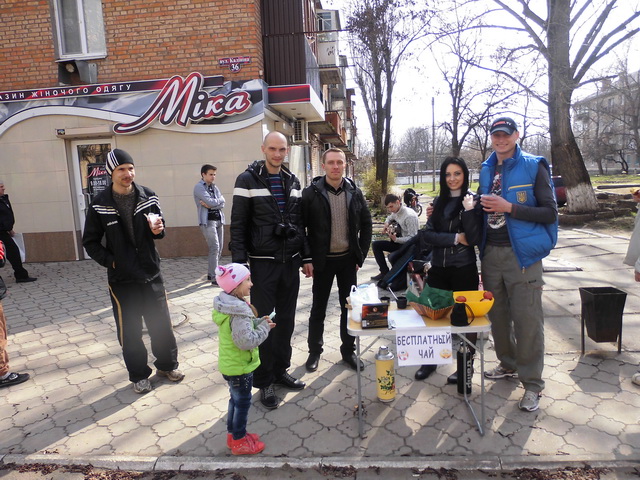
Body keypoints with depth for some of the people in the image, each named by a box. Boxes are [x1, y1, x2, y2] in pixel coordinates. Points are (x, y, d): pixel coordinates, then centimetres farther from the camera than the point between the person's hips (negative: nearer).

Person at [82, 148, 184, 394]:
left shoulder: (148, 196, -3)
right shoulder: (100, 204, -7)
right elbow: (90, 242, 1)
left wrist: (158, 230, -15)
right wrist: (110, 261, -10)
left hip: (151, 274, 2)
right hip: (121, 279, -1)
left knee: (162, 324, 12)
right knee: (130, 331, 10)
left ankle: (167, 365, 33)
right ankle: (139, 374, 28)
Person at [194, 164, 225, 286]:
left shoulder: (214, 187, 16)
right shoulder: (199, 187, -4)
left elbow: (222, 204, 3)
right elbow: (210, 202, -17)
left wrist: (210, 205, -10)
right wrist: (219, 199, -1)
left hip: (219, 220, 7)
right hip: (207, 221, -7)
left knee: (219, 249, 9)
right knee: (215, 248, -14)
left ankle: (211, 274, 22)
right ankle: (214, 278, -12)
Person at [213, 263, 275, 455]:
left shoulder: (227, 304, 0)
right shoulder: (239, 312, -30)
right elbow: (247, 340, -33)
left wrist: (258, 322, -1)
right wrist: (264, 327, -20)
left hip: (229, 364, 9)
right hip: (240, 367, -9)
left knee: (236, 399, 24)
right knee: (243, 402, 9)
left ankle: (233, 434, 40)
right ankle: (239, 442, 26)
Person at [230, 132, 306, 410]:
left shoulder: (292, 181, 11)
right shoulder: (248, 180, -5)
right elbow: (238, 225, -8)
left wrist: (306, 257, 12)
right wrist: (239, 264, -13)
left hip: (291, 262, 5)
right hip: (263, 263, -5)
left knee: (286, 319, 13)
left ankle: (280, 371, 30)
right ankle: (264, 382, 17)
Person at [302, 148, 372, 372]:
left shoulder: (355, 193, 2)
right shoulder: (311, 193, -8)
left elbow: (366, 225, 7)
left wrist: (361, 256, 2)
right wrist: (306, 259, -11)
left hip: (348, 259, 3)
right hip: (322, 261, -2)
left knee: (349, 307, 11)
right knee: (318, 308, 10)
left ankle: (348, 350, 27)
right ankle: (314, 351, 27)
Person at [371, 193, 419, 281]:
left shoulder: (409, 216, -24)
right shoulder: (395, 212, 2)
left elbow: (412, 238, -27)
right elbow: (389, 218, 28)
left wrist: (396, 239, -35)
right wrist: (386, 225, 6)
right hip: (399, 242, 9)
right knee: (376, 245, 5)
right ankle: (384, 272, 6)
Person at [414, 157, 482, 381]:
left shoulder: (473, 201, -3)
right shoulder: (438, 201, 8)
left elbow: (474, 238, -12)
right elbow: (427, 234, -1)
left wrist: (468, 210, -21)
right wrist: (455, 238, -11)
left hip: (464, 269, -3)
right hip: (438, 268, 4)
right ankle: (430, 360, 28)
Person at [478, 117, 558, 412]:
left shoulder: (534, 167, -4)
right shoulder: (486, 169, 12)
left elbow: (550, 213, -10)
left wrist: (509, 208, -19)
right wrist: (483, 204, 3)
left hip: (521, 254, -5)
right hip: (491, 253, 6)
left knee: (526, 320, -3)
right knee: (498, 315, 15)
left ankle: (532, 384, 12)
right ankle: (508, 364, 35)